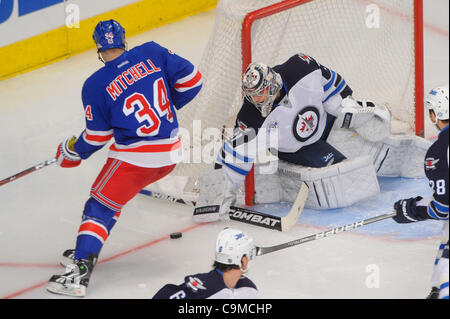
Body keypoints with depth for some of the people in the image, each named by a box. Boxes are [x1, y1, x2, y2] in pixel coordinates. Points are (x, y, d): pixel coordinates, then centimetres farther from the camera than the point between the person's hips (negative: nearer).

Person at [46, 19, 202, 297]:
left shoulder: (95, 85, -7)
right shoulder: (153, 53, 1)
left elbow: (96, 137, -1)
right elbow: (191, 79, 5)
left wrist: (72, 153, 17)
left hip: (134, 157, -6)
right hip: (171, 154, 6)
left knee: (99, 208, 2)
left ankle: (78, 274, -8)